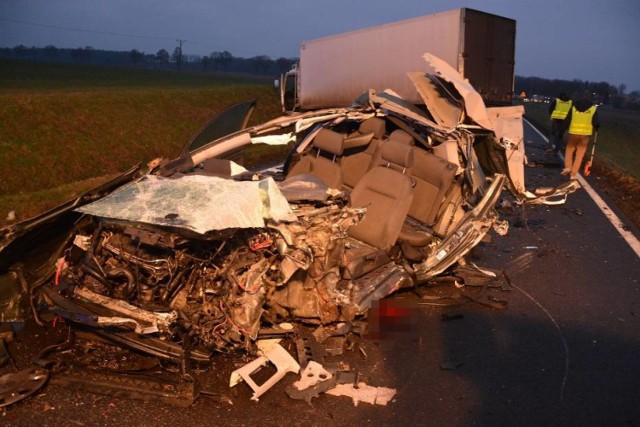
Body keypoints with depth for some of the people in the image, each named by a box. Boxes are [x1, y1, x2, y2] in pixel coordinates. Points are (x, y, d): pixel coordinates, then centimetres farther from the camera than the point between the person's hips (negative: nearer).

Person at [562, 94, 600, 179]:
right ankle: (573, 174, 5)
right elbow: (596, 122, -3)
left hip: (573, 133, 0)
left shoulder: (574, 107, 4)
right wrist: (596, 128, 18)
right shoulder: (593, 108, 1)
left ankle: (567, 167, -4)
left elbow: (567, 120, 2)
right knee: (579, 155, 6)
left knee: (569, 150, 17)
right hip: (585, 134, 0)